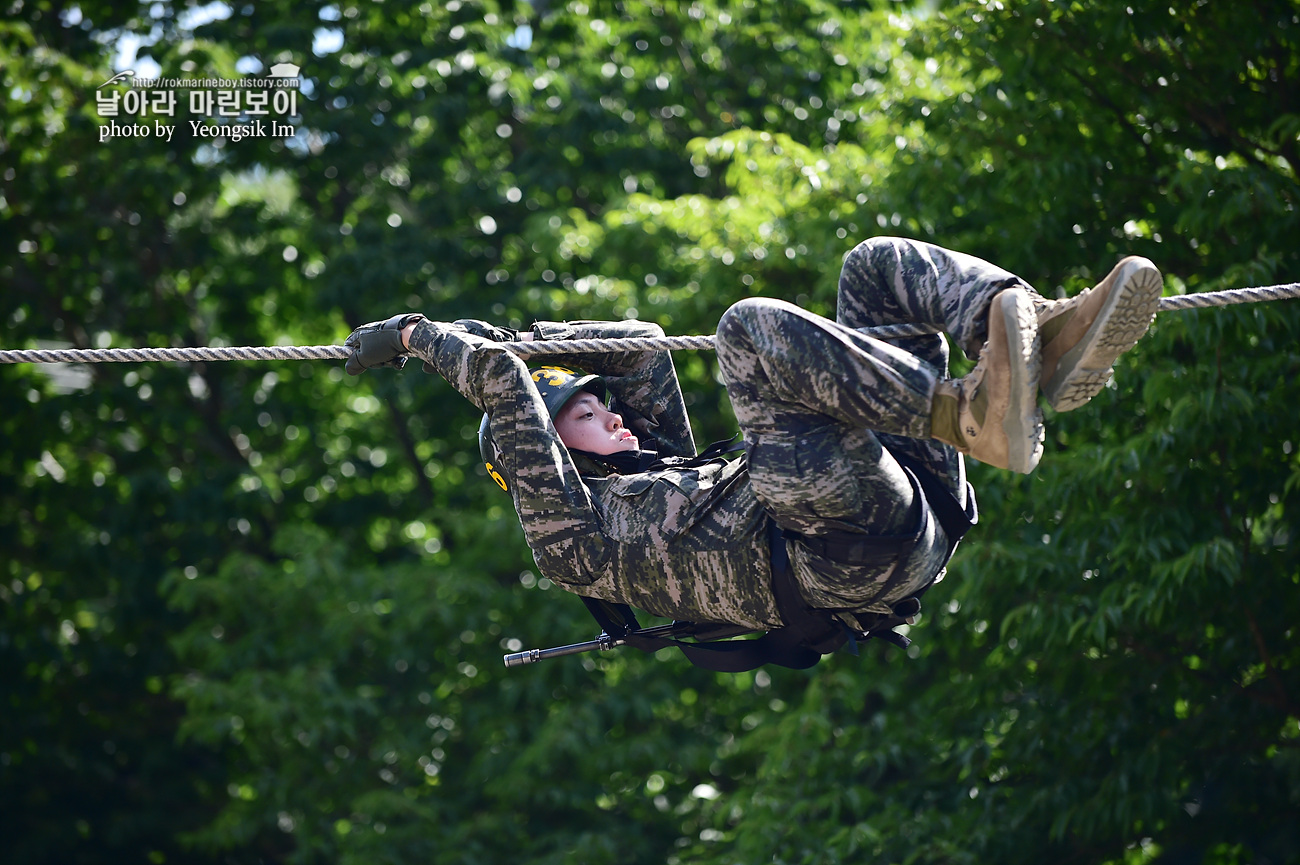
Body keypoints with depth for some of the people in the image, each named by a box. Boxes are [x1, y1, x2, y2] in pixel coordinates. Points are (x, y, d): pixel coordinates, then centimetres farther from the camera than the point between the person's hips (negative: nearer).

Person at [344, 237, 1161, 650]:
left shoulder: (664, 474, 36)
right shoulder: (574, 533, 12)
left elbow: (643, 349, 41)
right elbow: (506, 388, 7)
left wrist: (507, 336, 38)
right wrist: (419, 336, 20)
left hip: (916, 510, 9)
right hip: (849, 547, -9)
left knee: (878, 264, 12)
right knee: (752, 329, -22)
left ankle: (1046, 338, -19)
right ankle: (971, 414, -39)